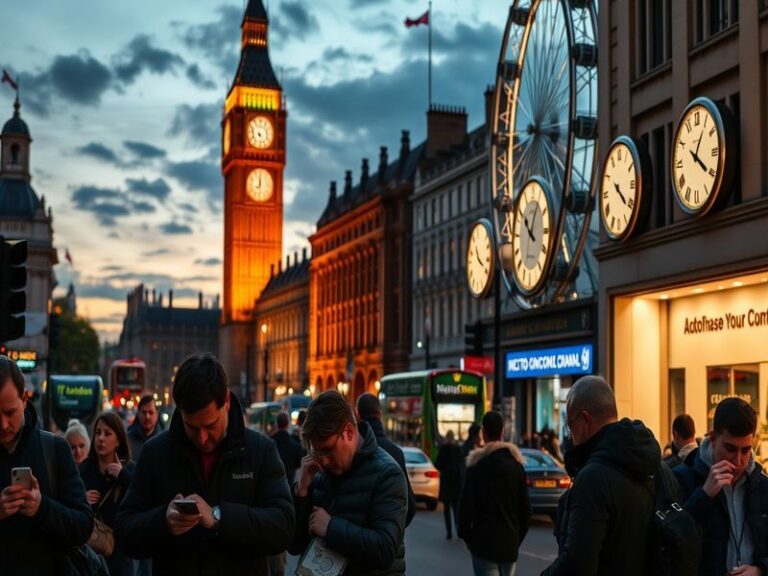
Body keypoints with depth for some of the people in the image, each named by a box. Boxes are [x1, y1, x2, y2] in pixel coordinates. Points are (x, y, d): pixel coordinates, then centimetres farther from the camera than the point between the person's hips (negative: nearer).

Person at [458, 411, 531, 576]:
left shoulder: (476, 465, -8)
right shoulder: (516, 465, 4)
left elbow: (466, 506, -10)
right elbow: (526, 507, 6)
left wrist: (465, 535, 5)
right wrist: (518, 537, 15)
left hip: (484, 543, -4)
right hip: (510, 543, 4)